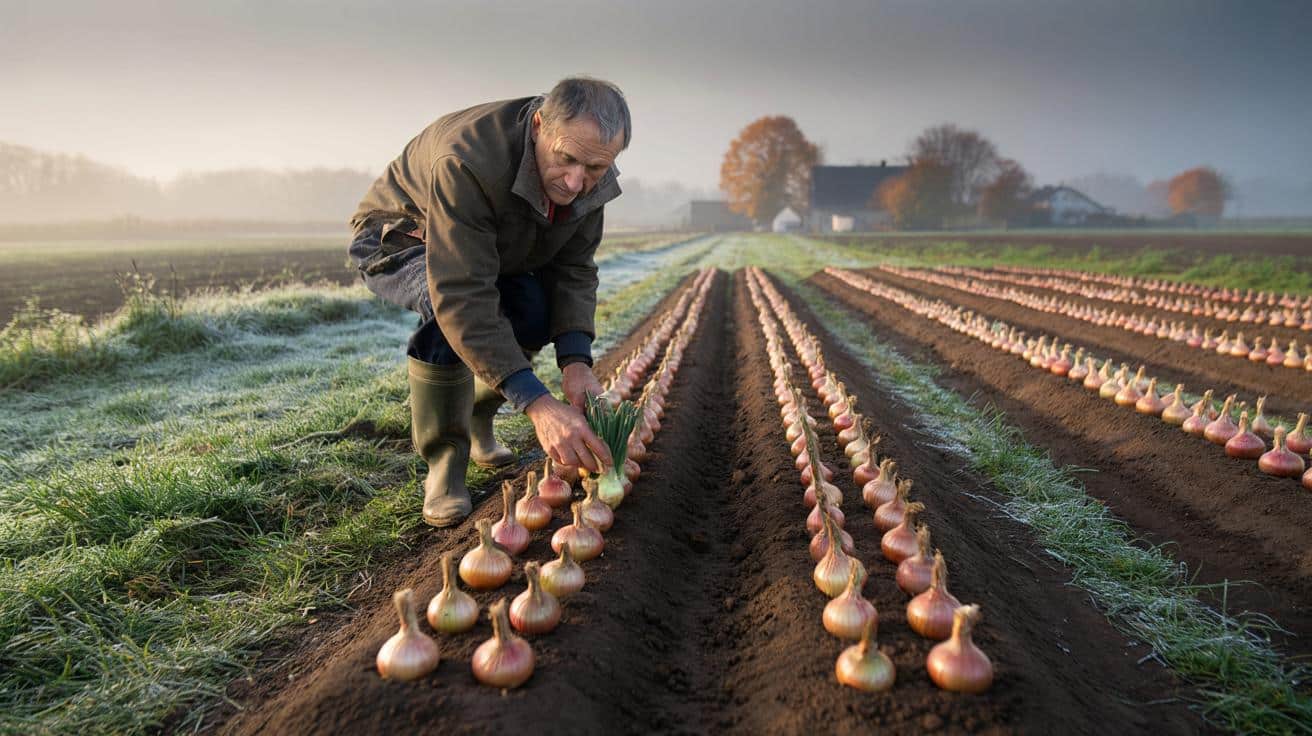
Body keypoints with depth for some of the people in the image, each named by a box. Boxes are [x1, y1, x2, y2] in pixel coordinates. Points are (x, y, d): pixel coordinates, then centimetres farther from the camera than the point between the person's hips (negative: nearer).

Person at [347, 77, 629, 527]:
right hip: (396, 241, -6)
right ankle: (444, 460, -17)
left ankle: (476, 421, 12)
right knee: (451, 309, -37)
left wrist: (576, 362, -31)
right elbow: (461, 295, -47)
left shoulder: (590, 179, -19)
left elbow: (573, 269, -14)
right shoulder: (469, 160, -41)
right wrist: (537, 403, -54)